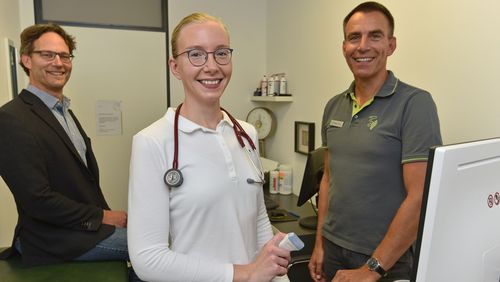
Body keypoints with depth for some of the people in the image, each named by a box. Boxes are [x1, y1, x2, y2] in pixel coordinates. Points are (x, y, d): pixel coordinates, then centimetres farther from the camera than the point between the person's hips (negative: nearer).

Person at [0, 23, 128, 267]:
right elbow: (37, 200, -20)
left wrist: (107, 214, -2)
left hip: (88, 227, 8)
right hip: (55, 243, -7)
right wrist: (102, 216, -14)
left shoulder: (65, 112, 11)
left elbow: (86, 174, 10)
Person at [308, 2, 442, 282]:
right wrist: (320, 243, 6)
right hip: (333, 249, 5)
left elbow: (421, 197, -18)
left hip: (389, 259, -5)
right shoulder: (334, 106, 2)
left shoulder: (415, 103, -14)